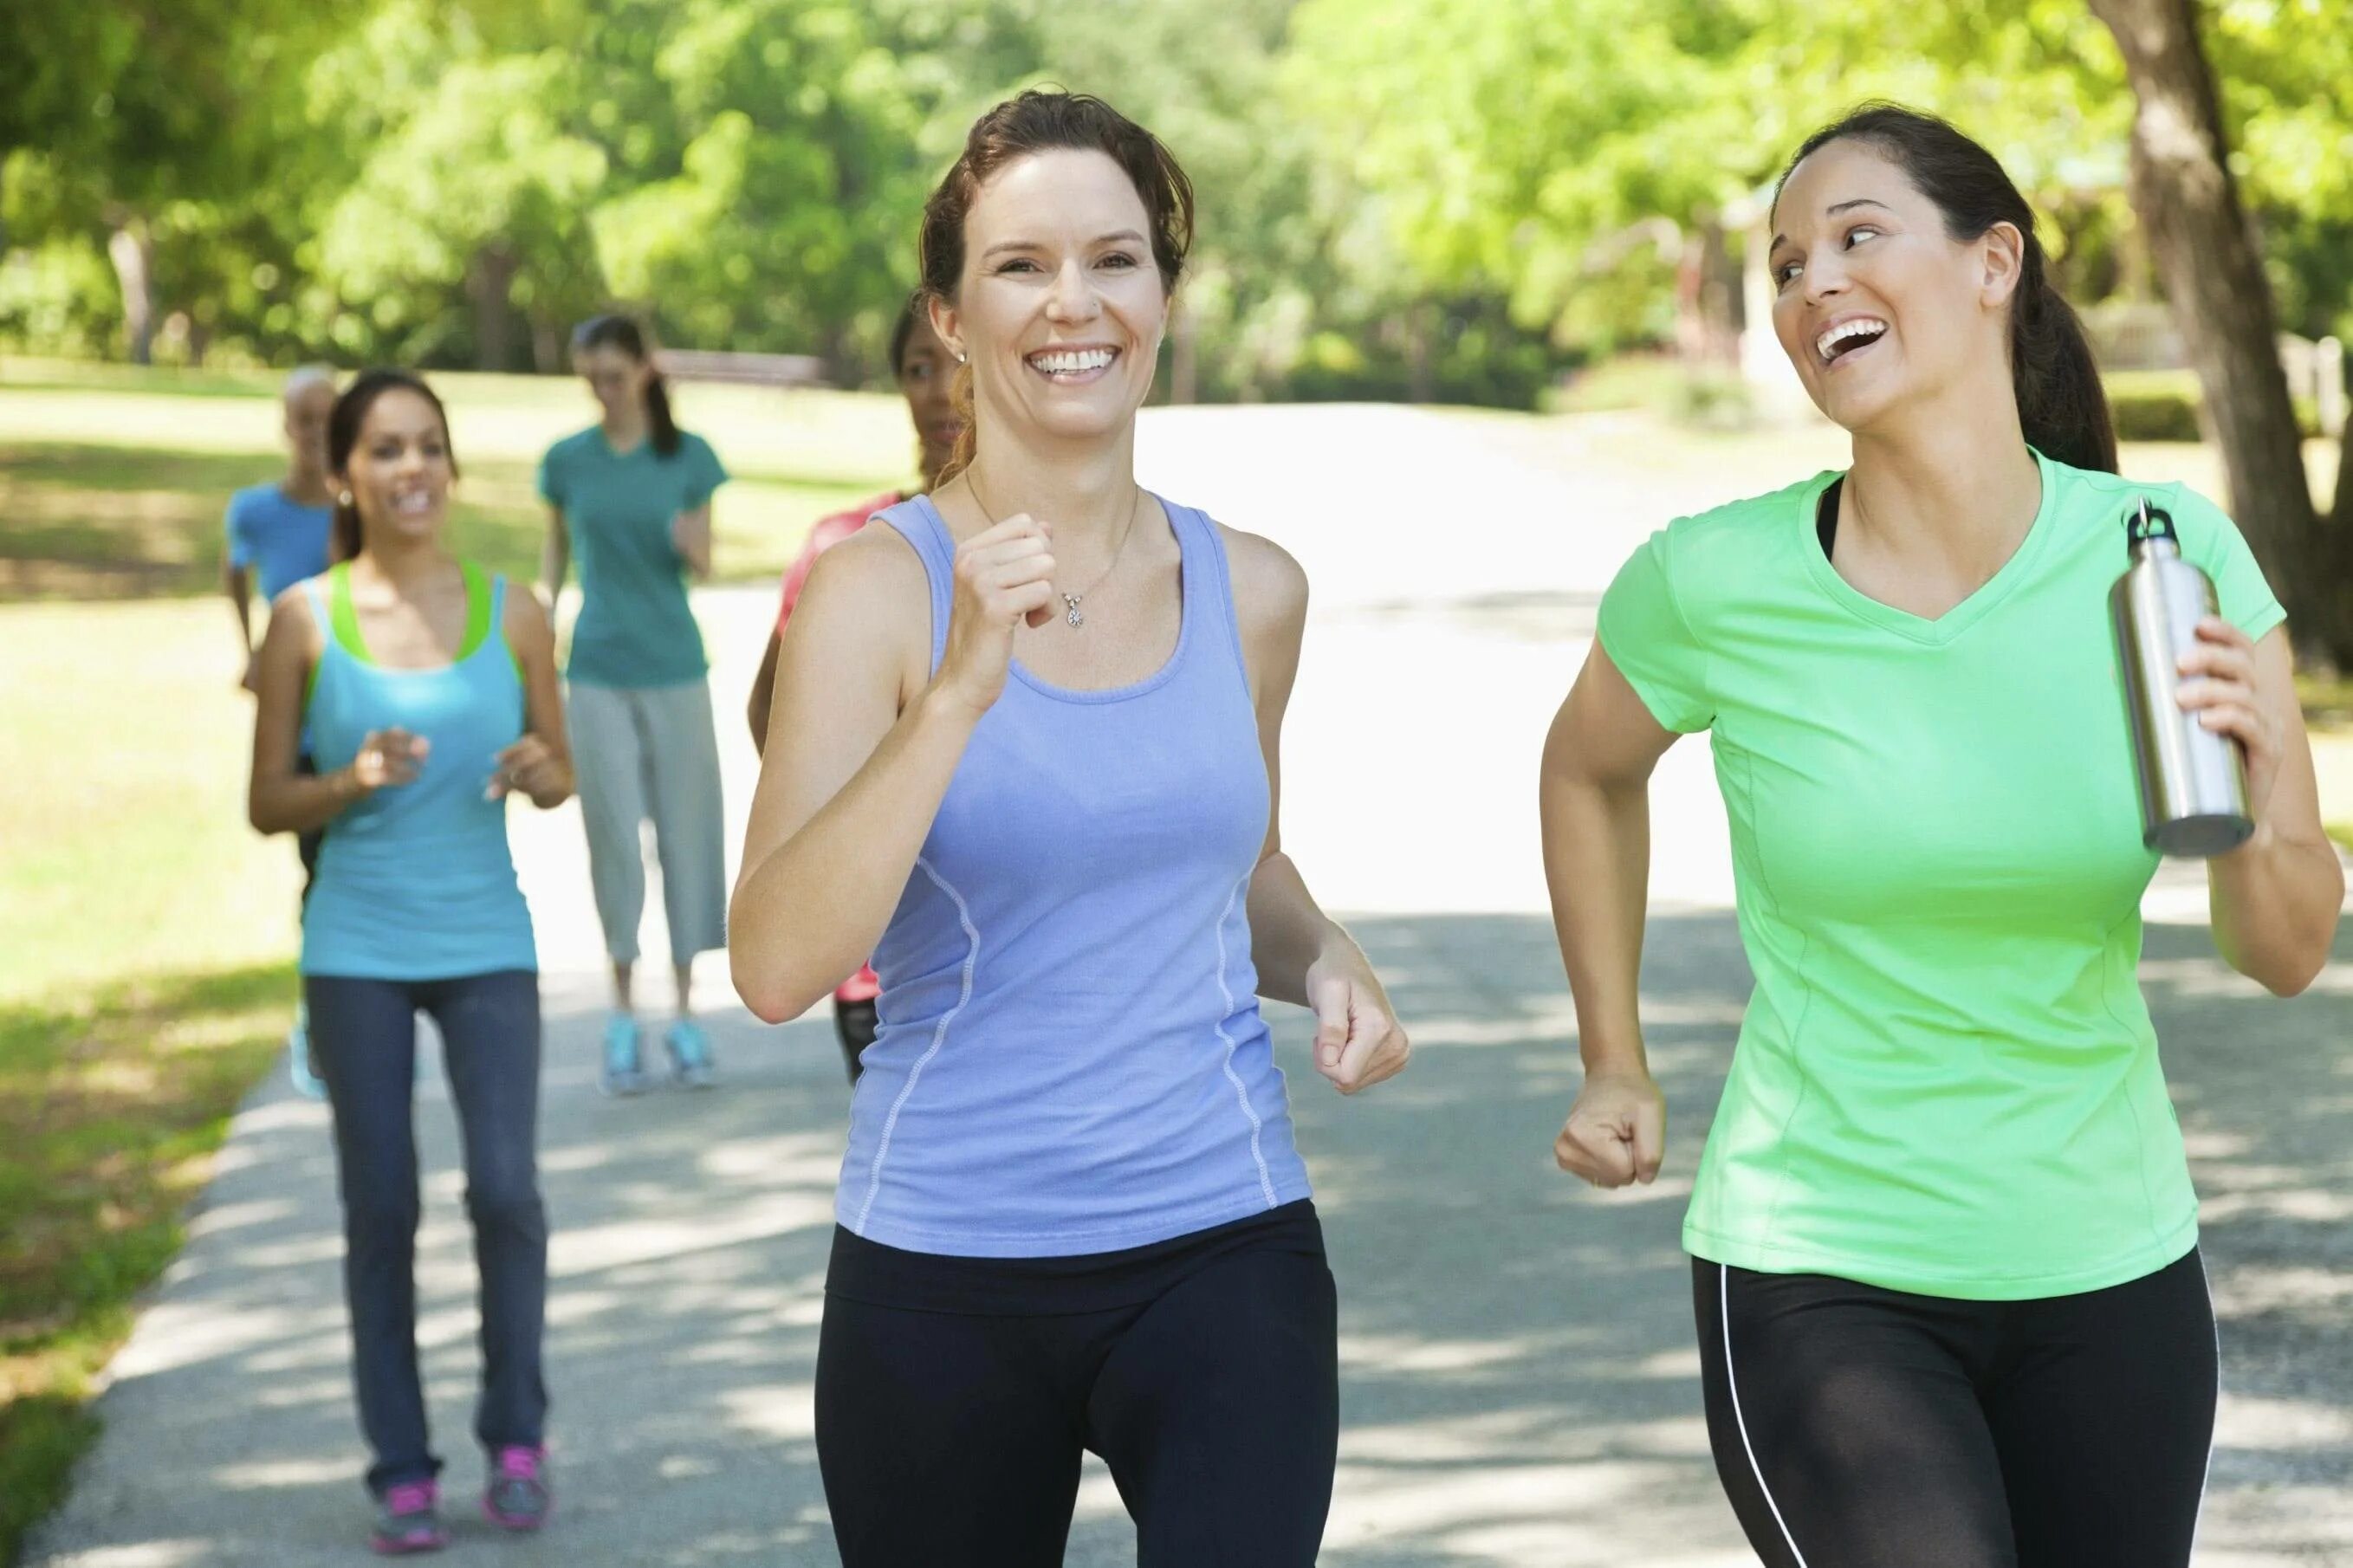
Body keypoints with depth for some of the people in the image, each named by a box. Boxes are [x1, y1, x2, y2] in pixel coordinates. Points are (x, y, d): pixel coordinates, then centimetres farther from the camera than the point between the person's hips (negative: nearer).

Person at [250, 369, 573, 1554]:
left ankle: (515, 1437, 10)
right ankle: (400, 1469, 12)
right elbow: (266, 805, 3)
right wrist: (352, 781, -16)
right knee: (380, 1207, 2)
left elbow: (561, 773, 12)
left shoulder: (512, 613, 2)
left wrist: (539, 775, -11)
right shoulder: (305, 620, -1)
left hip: (486, 944, 0)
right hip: (357, 953, 0)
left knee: (505, 1188, -9)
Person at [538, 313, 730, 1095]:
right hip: (599, 671, 0)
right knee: (613, 838, 0)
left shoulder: (689, 457, 0)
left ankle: (685, 1010, 10)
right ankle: (623, 1013, 9)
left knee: (686, 831, 2)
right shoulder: (566, 461, 2)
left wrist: (694, 550, -19)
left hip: (675, 671, 0)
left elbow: (703, 565, 3)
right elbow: (556, 554, 11)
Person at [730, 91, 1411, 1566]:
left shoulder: (1250, 589, 5)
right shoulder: (881, 585, -7)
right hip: (945, 1273, -2)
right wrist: (962, 688, -26)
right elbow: (776, 968, -18)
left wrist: (1330, 965, 2)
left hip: (1221, 1242, 2)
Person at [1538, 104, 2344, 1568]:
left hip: (2112, 1277, 3)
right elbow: (1590, 768, 13)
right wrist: (1615, 1064, 14)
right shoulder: (1714, 584, -11)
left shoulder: (2167, 554, -7)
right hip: (1818, 1282, -3)